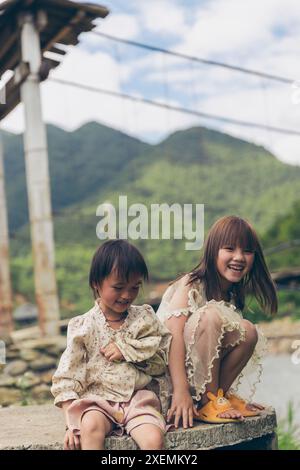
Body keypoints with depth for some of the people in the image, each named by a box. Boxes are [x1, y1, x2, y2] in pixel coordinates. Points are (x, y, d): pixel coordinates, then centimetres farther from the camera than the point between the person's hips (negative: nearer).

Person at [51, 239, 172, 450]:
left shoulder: (145, 318, 8)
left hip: (138, 398, 1)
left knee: (154, 439, -26)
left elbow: (162, 362, 4)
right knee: (91, 427, -34)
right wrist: (72, 422, -11)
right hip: (98, 400, -1)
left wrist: (127, 350, -9)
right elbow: (68, 377, 0)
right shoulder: (83, 326, 2)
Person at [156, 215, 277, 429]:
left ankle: (219, 394, -5)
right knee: (211, 314, -29)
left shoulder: (233, 296, 6)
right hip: (168, 371, -6)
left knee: (248, 331, -10)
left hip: (203, 370, 6)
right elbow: (173, 333, -26)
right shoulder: (191, 285, -15)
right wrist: (180, 391, -35)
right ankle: (207, 403, -19)